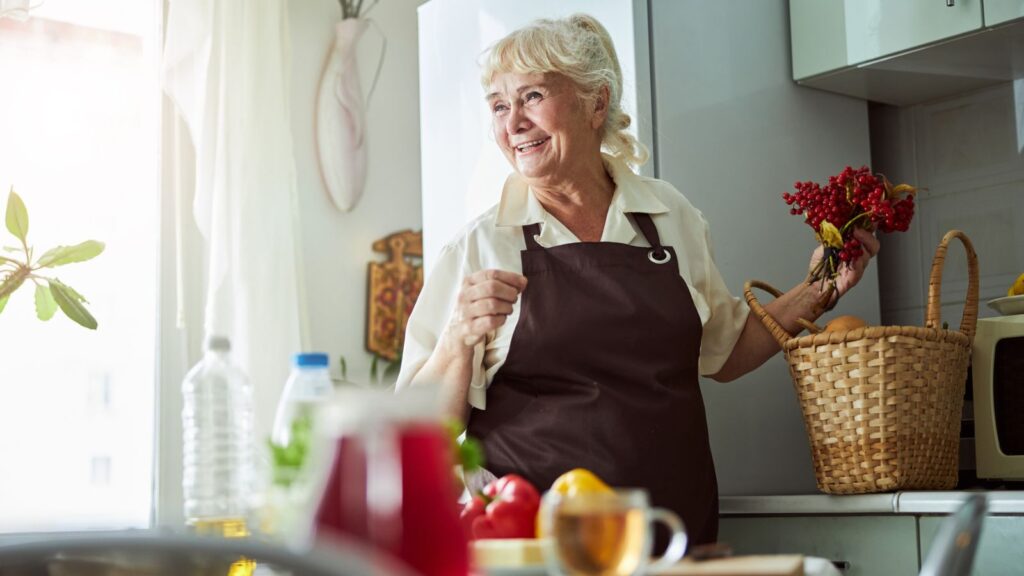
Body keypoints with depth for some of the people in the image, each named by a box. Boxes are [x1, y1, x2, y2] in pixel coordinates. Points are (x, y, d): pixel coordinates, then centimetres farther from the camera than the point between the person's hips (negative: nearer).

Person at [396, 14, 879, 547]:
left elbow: (724, 352, 23)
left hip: (680, 534, 2)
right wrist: (459, 342, -17)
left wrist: (816, 291, 13)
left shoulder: (671, 217, 9)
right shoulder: (479, 248, 0)